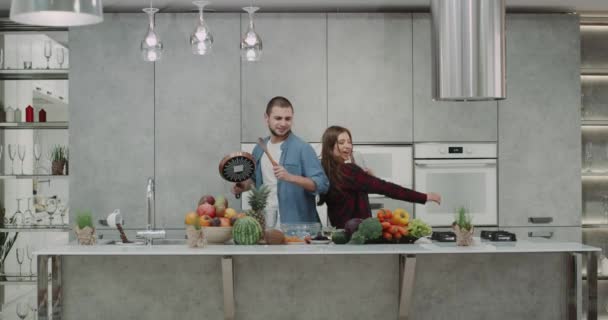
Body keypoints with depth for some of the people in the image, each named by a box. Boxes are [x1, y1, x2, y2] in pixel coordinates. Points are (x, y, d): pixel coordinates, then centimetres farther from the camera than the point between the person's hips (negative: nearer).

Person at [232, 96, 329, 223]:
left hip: (296, 224, -5)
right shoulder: (259, 149, 8)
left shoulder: (302, 148, -10)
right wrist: (244, 186, 5)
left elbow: (322, 184, -17)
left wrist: (290, 177, -28)